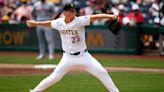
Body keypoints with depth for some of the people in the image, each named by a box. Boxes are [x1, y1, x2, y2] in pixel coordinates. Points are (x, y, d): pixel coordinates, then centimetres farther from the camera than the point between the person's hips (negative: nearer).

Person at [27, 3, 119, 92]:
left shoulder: (79, 21, -16)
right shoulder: (59, 22, -4)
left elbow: (93, 17, -29)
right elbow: (50, 23, 18)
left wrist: (109, 16, -42)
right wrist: (36, 23, 27)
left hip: (83, 55, -1)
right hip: (68, 57, 1)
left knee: (102, 73, -7)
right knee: (54, 78, -2)